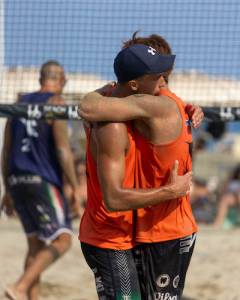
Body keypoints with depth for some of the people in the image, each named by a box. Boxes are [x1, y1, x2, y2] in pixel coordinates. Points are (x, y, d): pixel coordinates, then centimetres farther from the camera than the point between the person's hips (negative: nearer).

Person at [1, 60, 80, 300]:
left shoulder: (21, 103, 15)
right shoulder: (55, 103, -6)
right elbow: (63, 150, -13)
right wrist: (75, 188, -9)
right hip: (43, 181, -8)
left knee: (35, 244, 14)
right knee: (62, 240, -6)